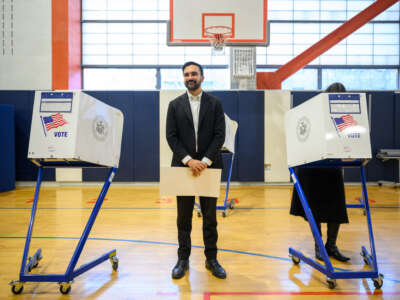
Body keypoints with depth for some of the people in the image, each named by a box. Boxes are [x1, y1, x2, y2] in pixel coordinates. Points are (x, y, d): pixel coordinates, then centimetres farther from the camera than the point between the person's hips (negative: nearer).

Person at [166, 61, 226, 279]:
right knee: (184, 217, 8)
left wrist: (205, 161, -13)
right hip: (183, 166, 1)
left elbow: (220, 135, -2)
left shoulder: (215, 104, 5)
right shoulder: (175, 105, 6)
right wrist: (188, 160, -13)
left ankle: (211, 259, 20)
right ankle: (183, 259, 19)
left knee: (210, 216, 8)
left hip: (209, 166, 0)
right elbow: (171, 136, -1)